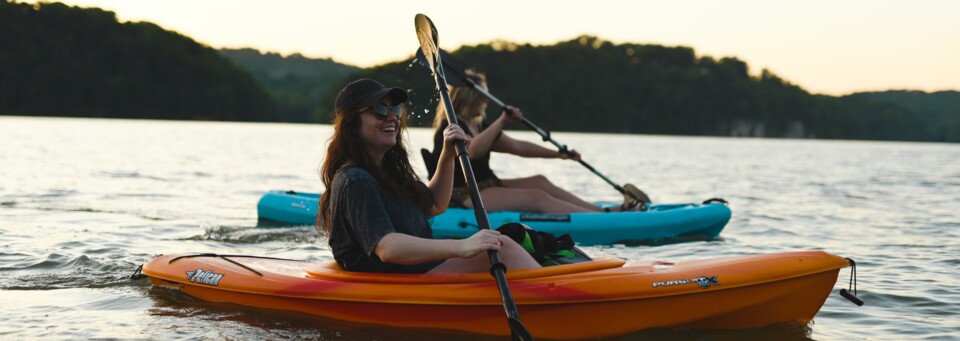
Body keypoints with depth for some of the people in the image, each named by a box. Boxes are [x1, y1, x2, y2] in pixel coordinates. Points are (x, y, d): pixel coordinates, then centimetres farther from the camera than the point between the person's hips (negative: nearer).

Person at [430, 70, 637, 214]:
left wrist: (559, 154, 15)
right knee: (537, 198, -19)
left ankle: (603, 211, -4)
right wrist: (501, 122, -32)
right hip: (464, 198, -10)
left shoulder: (478, 126, 18)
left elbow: (517, 147, 20)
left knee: (539, 182, -1)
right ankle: (606, 219, -26)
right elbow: (473, 150, -33)